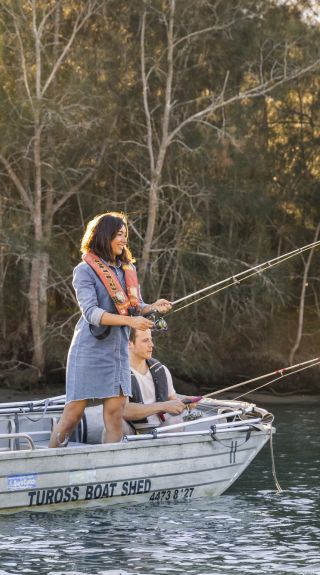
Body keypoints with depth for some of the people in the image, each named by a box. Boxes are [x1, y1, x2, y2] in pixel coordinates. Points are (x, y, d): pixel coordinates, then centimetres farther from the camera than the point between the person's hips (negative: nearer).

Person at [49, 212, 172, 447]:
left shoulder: (128, 269, 13)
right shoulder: (85, 270, -7)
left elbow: (136, 308, 14)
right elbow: (91, 312, -17)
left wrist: (153, 307, -9)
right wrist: (129, 320, -28)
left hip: (118, 350, 6)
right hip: (90, 350, -6)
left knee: (115, 414, -1)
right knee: (73, 414, -4)